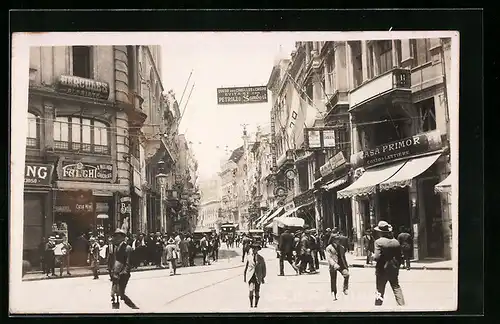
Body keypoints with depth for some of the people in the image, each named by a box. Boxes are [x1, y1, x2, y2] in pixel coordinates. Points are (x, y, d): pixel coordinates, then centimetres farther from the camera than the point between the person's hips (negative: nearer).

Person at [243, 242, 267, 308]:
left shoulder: (261, 258, 3)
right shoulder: (248, 257, 4)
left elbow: (263, 268, 9)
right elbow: (245, 267, 8)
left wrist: (263, 278, 6)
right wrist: (244, 276, 7)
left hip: (258, 277, 1)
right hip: (250, 276, 0)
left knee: (257, 292, 2)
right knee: (251, 290, -16)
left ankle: (256, 305, 17)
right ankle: (251, 304, -1)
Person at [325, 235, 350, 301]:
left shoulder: (341, 247, 14)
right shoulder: (329, 248, -3)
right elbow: (329, 257, -12)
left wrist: (346, 265, 19)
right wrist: (334, 264, -26)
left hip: (341, 264, 3)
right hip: (333, 266, -3)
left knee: (346, 274, -23)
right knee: (333, 280, 2)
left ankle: (345, 289, -6)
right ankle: (334, 294, 15)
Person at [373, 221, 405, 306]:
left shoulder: (379, 242, -14)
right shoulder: (396, 242, 2)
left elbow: (377, 257, -21)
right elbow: (399, 257, 7)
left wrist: (373, 256, 1)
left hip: (382, 270, -4)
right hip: (394, 270, 4)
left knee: (380, 291, 6)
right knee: (397, 289, 12)